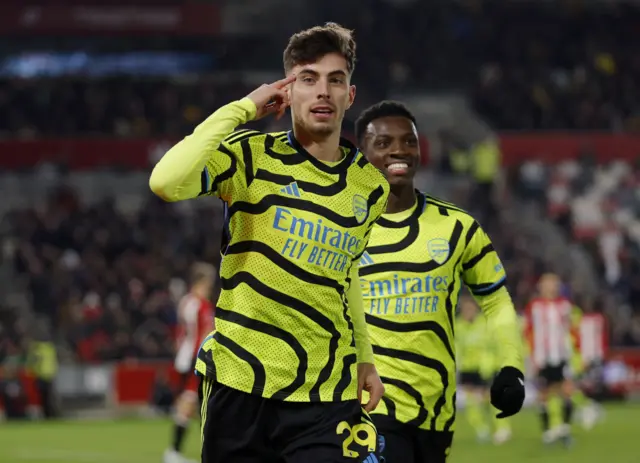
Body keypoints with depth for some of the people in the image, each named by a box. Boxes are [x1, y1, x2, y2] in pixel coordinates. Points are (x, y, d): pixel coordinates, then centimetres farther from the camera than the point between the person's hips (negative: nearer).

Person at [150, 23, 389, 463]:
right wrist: (241, 110, -17)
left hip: (328, 396, 3)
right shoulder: (253, 157, -6)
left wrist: (365, 358, 21)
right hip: (241, 384, -3)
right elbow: (167, 182, -26)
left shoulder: (370, 186, 8)